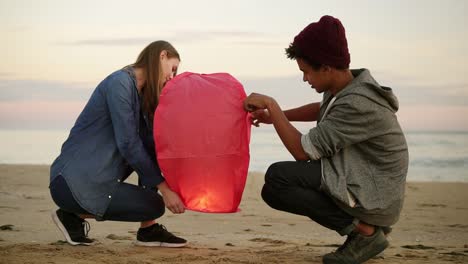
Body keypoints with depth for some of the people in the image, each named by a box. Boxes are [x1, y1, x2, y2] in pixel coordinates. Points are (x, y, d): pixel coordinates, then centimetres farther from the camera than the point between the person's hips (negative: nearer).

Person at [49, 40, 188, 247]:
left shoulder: (141, 94, 16)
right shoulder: (119, 83, -13)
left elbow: (150, 145, 11)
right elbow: (128, 144, -17)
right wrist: (164, 188, -15)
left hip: (98, 177, 9)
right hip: (71, 183, -9)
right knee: (153, 206, -15)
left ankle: (148, 230, 3)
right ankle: (74, 215, -2)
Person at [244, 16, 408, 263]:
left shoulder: (358, 104, -26)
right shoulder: (348, 84, 3)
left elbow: (302, 150, -23)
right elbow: (321, 109, 28)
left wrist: (270, 104, -15)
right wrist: (274, 116, 18)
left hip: (373, 195, -10)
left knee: (277, 177, -20)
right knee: (273, 192, 15)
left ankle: (364, 231, -12)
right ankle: (365, 224, 9)